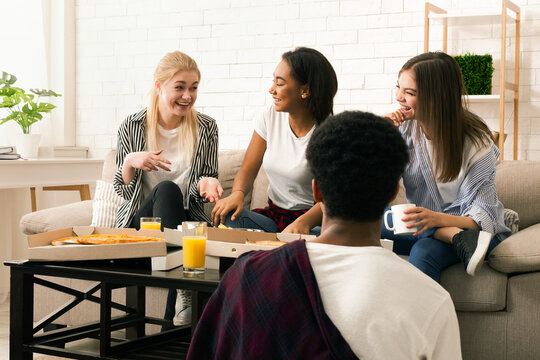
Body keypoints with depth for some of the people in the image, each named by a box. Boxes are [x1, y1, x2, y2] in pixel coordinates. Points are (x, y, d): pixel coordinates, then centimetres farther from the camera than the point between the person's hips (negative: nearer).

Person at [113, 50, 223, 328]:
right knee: (166, 189, -31)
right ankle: (184, 291, -38)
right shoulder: (132, 127, 1)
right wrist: (130, 162, -16)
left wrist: (205, 183, -18)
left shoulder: (206, 128, 3)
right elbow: (123, 190, 5)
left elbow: (202, 191, 7)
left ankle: (174, 317, -37)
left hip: (185, 217, 0)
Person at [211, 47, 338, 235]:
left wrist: (303, 222, -37)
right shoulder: (270, 117, 2)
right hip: (273, 216, 4)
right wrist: (237, 194, -19)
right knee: (226, 216, -26)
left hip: (312, 221, -4)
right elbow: (247, 169, 5)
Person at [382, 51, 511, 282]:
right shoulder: (405, 126, -2)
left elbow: (482, 217, -19)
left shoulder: (475, 142, -14)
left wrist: (437, 219, -39)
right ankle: (460, 239, -30)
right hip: (425, 228, 6)